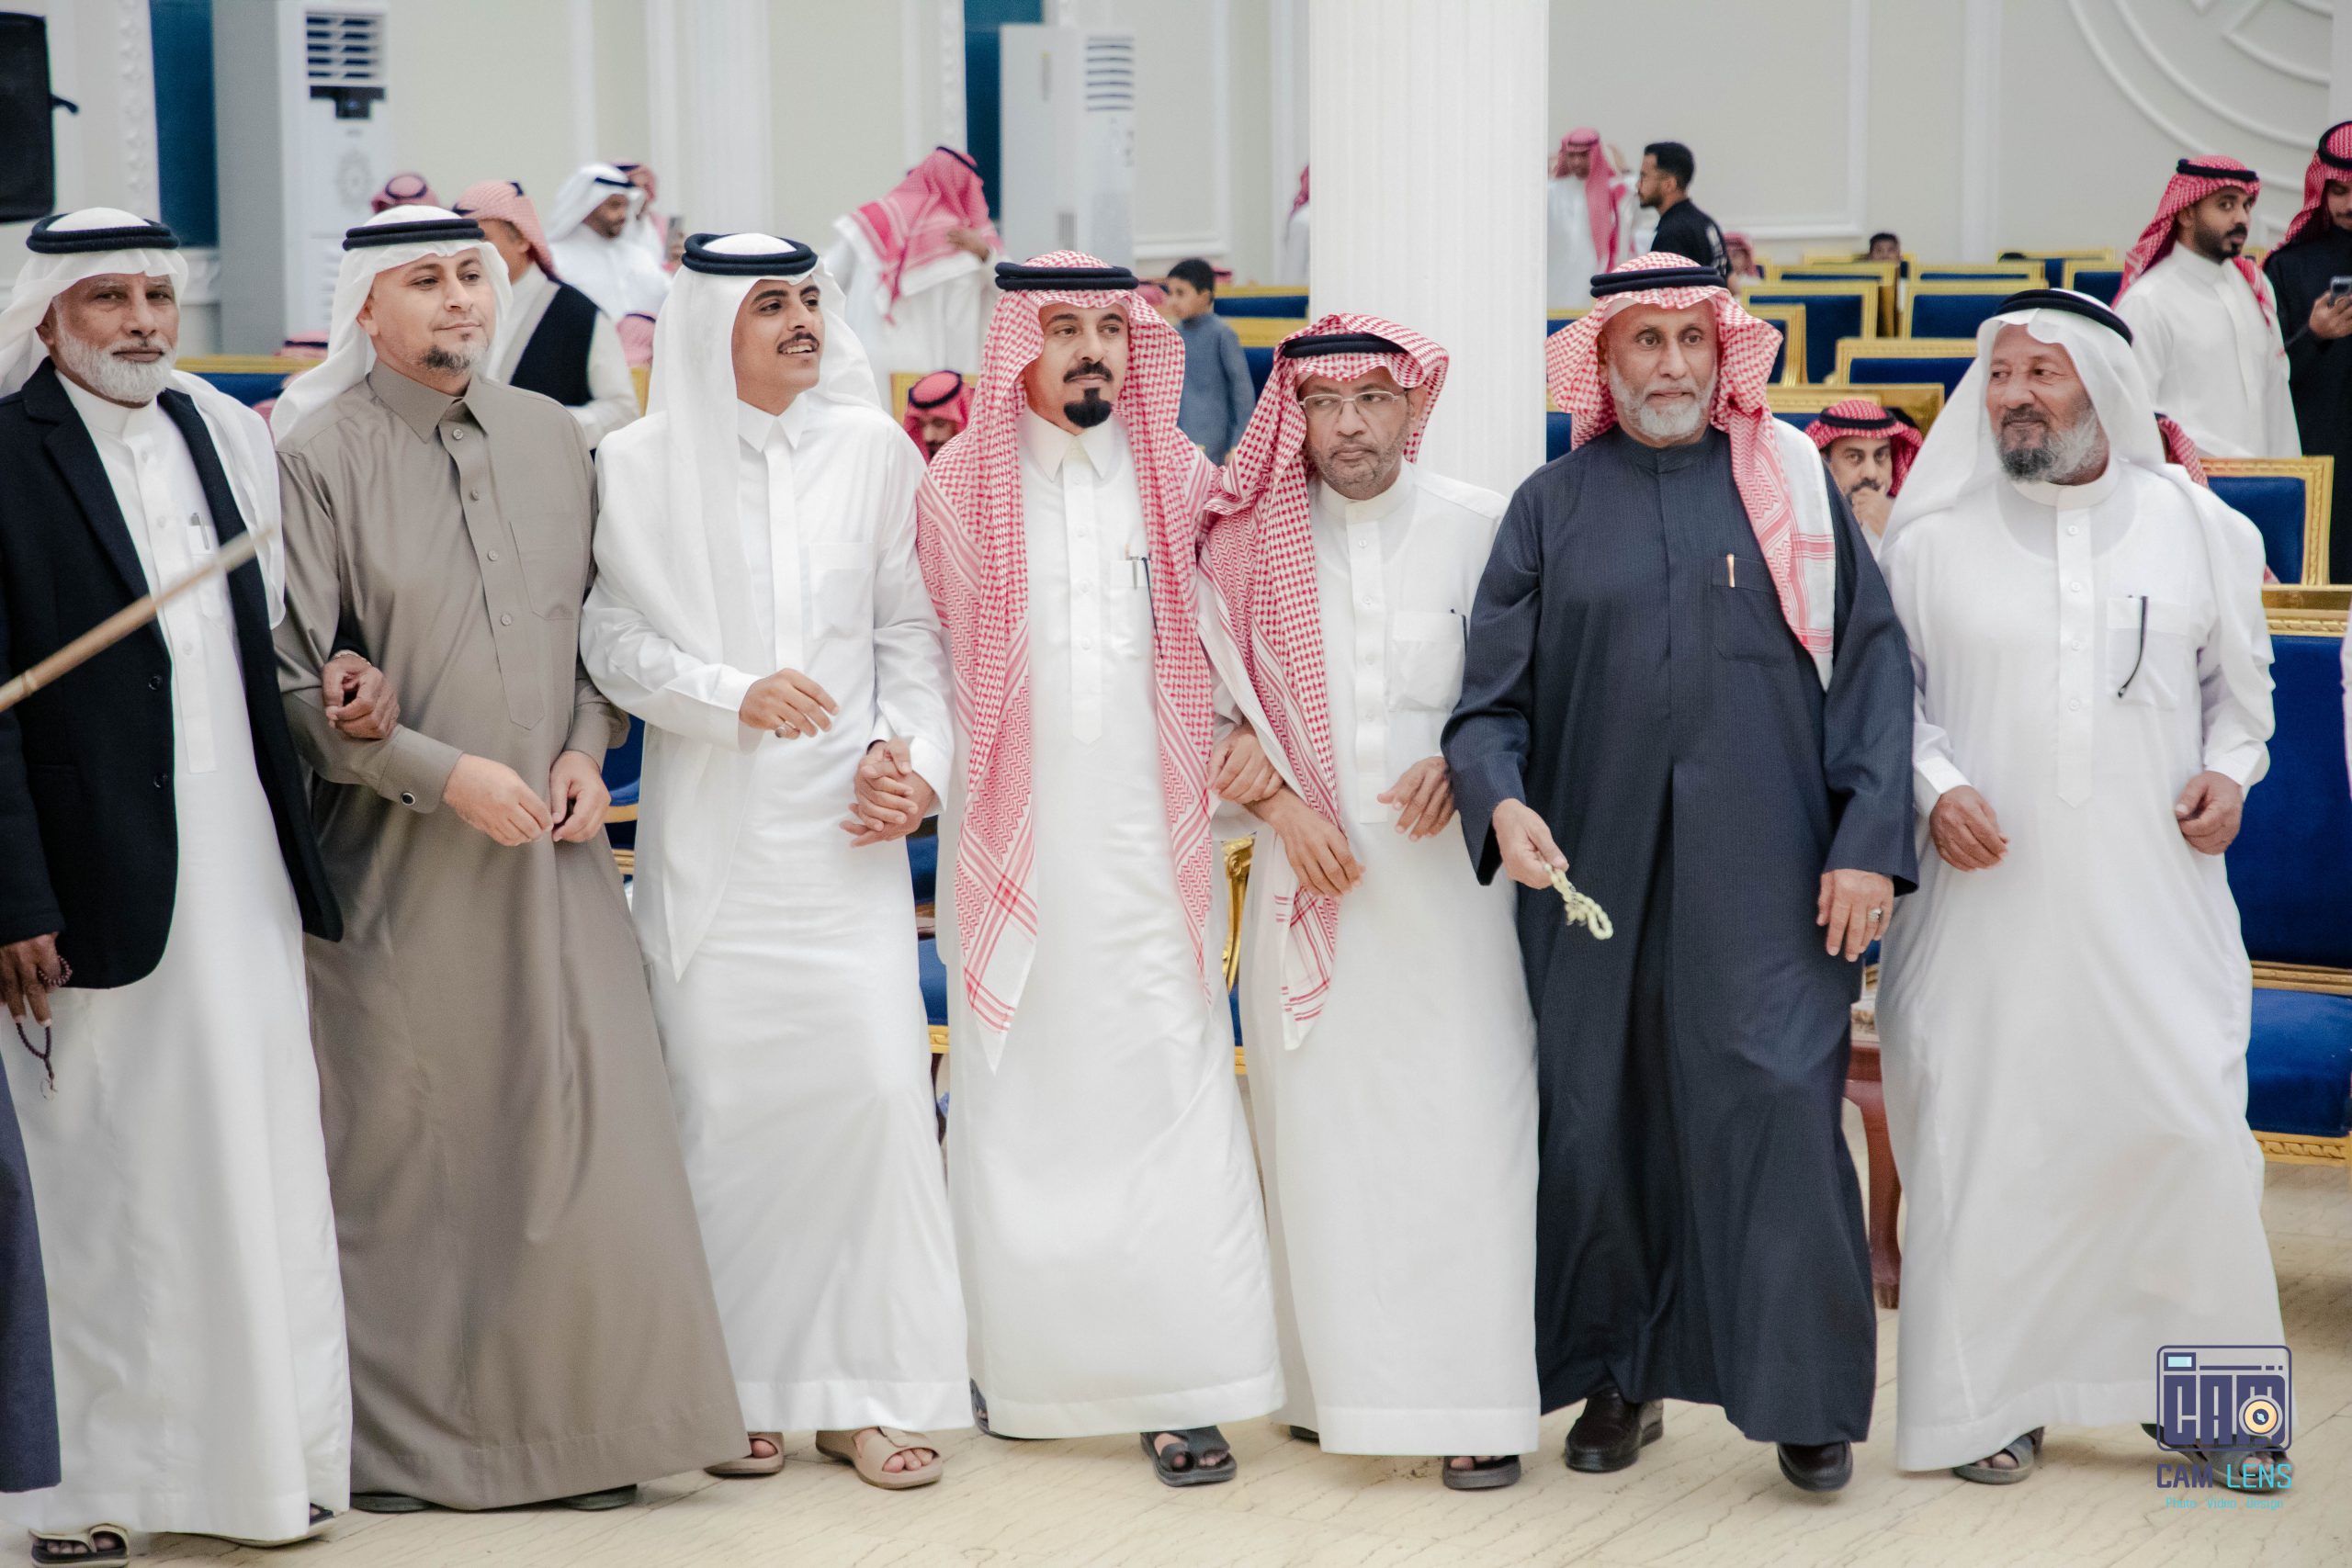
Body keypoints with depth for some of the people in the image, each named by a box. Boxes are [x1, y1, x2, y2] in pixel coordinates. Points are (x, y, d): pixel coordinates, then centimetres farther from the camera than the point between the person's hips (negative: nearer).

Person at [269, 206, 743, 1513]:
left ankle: (575, 1419, 14)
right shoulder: (319, 455, -6)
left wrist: (588, 746, 1)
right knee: (404, 1148, 3)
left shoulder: (551, 439, 10)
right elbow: (292, 674, -9)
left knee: (584, 1133, 1)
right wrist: (442, 773, -15)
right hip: (398, 862, -4)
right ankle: (399, 1436, 15)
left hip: (553, 849, 4)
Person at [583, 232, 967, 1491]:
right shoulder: (642, 465, 1)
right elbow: (613, 640, 0)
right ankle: (736, 1388, 13)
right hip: (712, 838, -1)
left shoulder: (873, 452, 6)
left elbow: (911, 629, 9)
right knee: (723, 1103, 1)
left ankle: (870, 1391, 3)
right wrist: (737, 693, -13)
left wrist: (911, 752, -3)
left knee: (880, 1087, -7)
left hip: (846, 827, 1)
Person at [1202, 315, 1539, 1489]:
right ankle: (1337, 1381, 13)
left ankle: (1476, 1404, 0)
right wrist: (1285, 805, -6)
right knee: (1317, 1130, 3)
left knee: (1464, 1124, -5)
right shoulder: (1252, 543, 5)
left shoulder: (1480, 529, 2)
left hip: (1450, 873, -1)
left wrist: (1464, 765, -10)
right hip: (1309, 873, 2)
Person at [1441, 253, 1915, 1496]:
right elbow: (1491, 695, 5)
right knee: (1600, 1123, 6)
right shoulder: (1552, 508, 9)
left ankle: (1807, 1394, 5)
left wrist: (1871, 838, -6)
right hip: (1592, 870, 2)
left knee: (1778, 1111, -6)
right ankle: (1619, 1379, 21)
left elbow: (1871, 668, 3)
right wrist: (1500, 800, -15)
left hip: (1764, 878, -2)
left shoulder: (1791, 486, 6)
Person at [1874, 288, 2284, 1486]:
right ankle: (1987, 1397, 12)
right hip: (1988, 903, -1)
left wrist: (2228, 770, -1)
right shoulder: (1935, 539, 2)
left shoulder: (2199, 529, 6)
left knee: (2187, 1127, -2)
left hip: (2152, 902, 1)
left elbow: (2240, 682, 17)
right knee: (1982, 1134, 0)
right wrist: (1936, 788, -9)